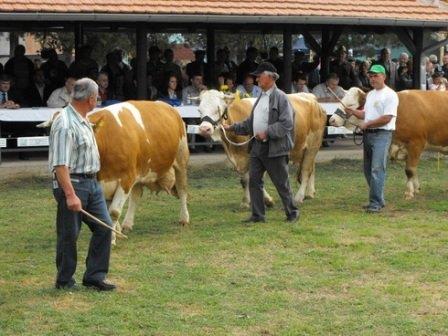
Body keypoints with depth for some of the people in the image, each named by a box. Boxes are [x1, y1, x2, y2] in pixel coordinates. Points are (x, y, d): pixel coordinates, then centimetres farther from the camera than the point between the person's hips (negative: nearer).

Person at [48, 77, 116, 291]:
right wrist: (70, 195, -28)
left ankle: (94, 276, 11)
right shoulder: (65, 124, -19)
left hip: (91, 183, 9)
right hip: (72, 183, -9)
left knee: (104, 227, 5)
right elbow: (60, 165, -24)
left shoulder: (83, 121, 12)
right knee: (69, 235, 1)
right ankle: (64, 281, 12)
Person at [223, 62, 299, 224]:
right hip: (257, 147, 8)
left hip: (274, 148, -8)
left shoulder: (280, 97, -9)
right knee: (254, 180, 4)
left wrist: (267, 133, -19)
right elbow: (250, 122, 21)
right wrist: (232, 127, 13)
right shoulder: (261, 98, 15)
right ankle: (257, 215, 11)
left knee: (281, 183, 2)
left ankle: (292, 212, 16)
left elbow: (286, 124, -17)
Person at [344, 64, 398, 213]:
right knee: (368, 169, 12)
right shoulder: (370, 95, 19)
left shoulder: (390, 95, -9)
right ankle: (378, 199, 21)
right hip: (368, 134, 9)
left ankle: (376, 203, -13)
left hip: (382, 135, -9)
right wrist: (353, 112, 5)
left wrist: (367, 124, -11)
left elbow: (386, 118, -15)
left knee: (377, 169, -14)